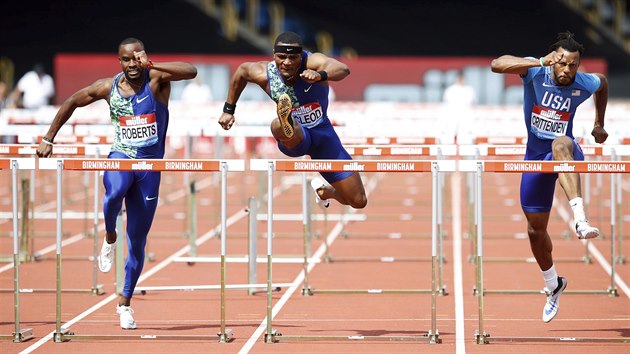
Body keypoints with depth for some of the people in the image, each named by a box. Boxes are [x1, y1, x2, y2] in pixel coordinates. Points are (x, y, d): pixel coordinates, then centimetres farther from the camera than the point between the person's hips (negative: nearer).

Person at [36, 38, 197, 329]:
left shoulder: (156, 80, -9)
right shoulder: (108, 87, -2)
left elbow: (191, 71, -27)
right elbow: (71, 103, 12)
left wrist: (152, 66, -36)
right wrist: (48, 139, 9)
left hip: (150, 166, 0)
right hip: (119, 158, 0)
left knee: (138, 241, 5)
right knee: (115, 191, -38)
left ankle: (125, 301, 20)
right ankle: (110, 237, -7)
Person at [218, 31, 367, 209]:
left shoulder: (313, 62, -26)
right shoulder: (265, 74, -18)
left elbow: (343, 69, -48)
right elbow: (241, 70, 6)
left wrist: (320, 75, -70)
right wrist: (228, 110, 13)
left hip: (323, 133, 1)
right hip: (295, 135, -1)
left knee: (359, 201, 5)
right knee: (278, 126, -40)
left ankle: (324, 191, 36)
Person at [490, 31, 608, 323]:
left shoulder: (584, 85, -9)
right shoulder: (536, 72, -15)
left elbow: (603, 82, 18)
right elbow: (497, 64, -34)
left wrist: (599, 124, 21)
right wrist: (540, 62, -45)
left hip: (567, 153, -2)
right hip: (536, 155, 2)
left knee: (561, 144, -42)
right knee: (536, 229, 10)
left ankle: (580, 219, -58)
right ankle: (553, 285, 38)